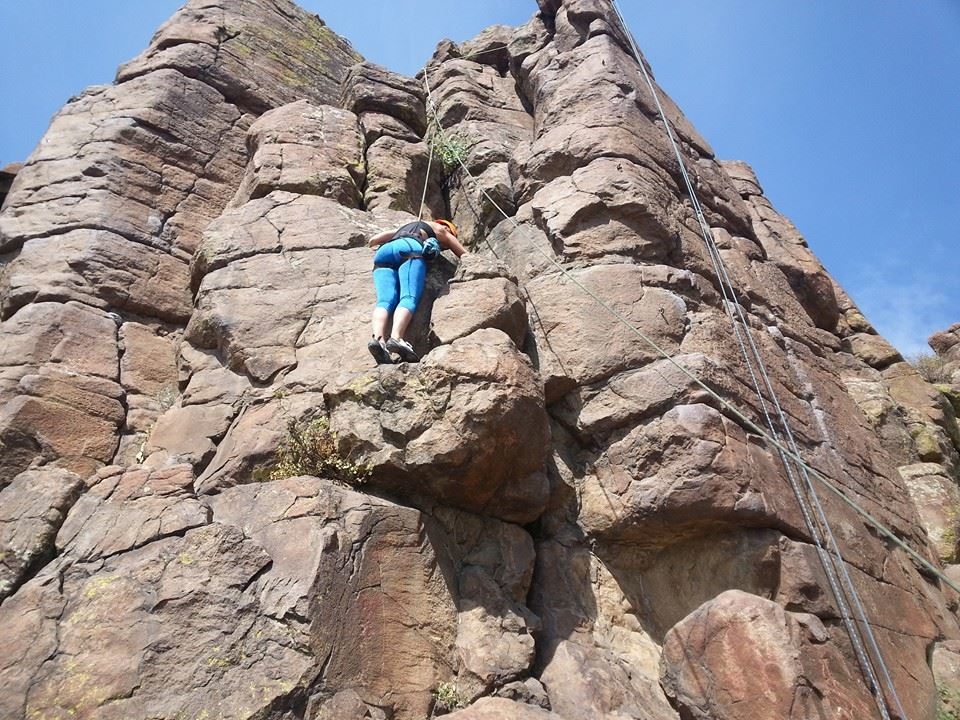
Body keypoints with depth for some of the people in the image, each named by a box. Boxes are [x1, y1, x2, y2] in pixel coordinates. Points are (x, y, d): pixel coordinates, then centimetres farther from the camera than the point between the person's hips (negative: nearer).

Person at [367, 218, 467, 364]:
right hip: (409, 248, -5)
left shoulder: (405, 228, 45)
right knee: (409, 298, -22)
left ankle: (378, 338, -43)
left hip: (384, 252, 5)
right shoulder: (440, 229, 33)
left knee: (385, 301, -16)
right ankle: (396, 338, -48)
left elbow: (372, 240, 34)